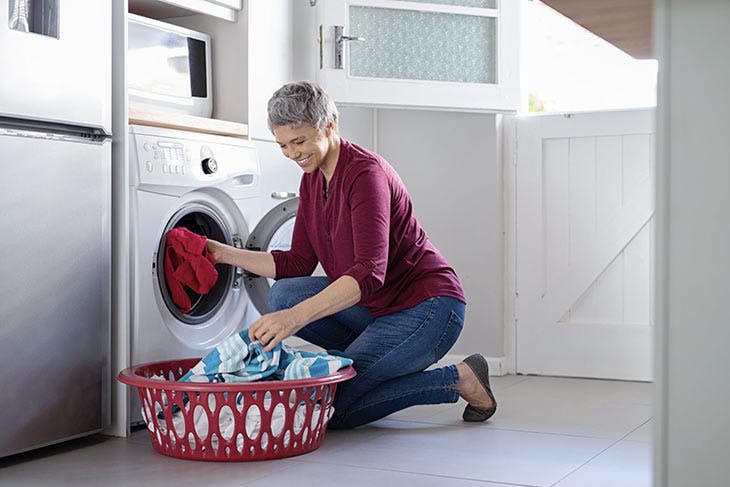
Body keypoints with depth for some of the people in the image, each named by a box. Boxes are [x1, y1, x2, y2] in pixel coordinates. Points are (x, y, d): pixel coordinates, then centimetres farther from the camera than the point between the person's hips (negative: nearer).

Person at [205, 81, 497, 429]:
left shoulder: (365, 172, -21)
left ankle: (457, 379, -5)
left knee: (332, 406, -17)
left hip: (428, 308, -8)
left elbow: (370, 273, -33)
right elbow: (298, 264, 8)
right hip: (377, 308, 8)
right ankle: (367, 355, 5)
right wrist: (226, 254, 0)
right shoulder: (312, 180, 5)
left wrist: (297, 316, -45)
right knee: (283, 295, -10)